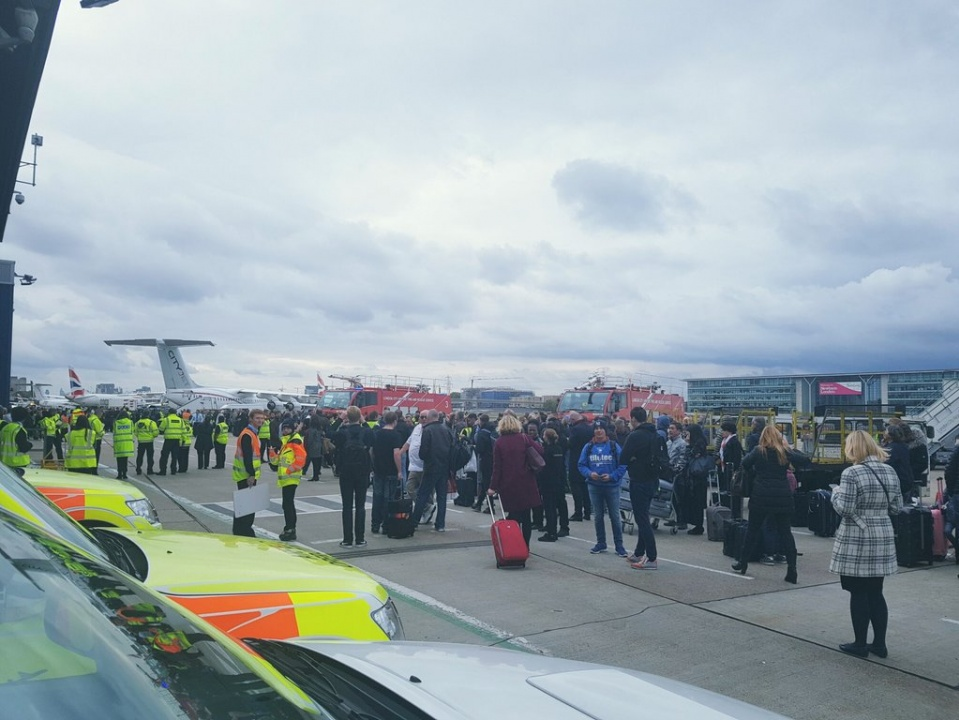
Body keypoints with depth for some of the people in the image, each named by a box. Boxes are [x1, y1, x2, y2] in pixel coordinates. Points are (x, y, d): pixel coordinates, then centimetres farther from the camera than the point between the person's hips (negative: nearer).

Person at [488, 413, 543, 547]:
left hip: (508, 486, -1)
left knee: (513, 517, 7)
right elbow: (540, 450, -6)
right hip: (526, 484, 1)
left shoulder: (499, 443, -4)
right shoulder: (523, 438, -2)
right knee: (526, 518, 9)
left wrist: (493, 487, -2)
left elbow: (497, 467, -6)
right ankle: (525, 548, 12)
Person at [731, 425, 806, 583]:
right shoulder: (784, 452, 1)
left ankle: (742, 562, 22)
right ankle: (792, 569, 1)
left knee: (753, 529, 12)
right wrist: (788, 448, 12)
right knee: (785, 532, 6)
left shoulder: (758, 451, -3)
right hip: (783, 497, 1)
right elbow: (802, 460, 3)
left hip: (761, 496, -1)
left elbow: (745, 463, -11)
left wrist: (753, 475, 6)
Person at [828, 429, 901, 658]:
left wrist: (836, 494, 0)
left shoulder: (851, 473, -16)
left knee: (858, 594, 3)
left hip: (856, 539, -6)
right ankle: (879, 644, 20)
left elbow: (844, 509, -18)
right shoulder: (890, 471, 4)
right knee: (876, 593, 14)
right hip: (883, 537, 6)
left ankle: (860, 644, 11)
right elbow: (897, 507, 9)